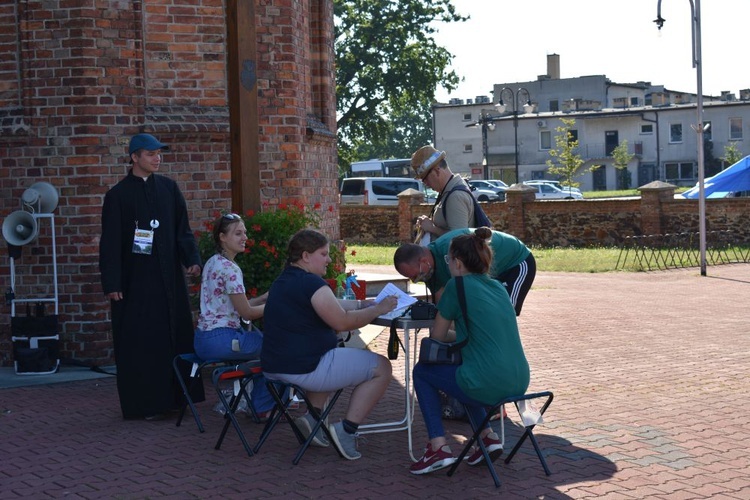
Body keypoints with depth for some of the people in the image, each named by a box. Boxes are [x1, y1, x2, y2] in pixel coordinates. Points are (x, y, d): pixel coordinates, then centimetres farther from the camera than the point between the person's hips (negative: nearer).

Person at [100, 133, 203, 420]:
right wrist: (111, 283, -10)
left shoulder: (169, 188, 8)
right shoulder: (118, 195, -2)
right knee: (140, 341, -1)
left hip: (169, 277, 4)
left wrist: (192, 259, -8)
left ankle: (174, 396, 12)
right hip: (135, 278, -3)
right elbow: (110, 242, -4)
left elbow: (182, 228, 8)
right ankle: (143, 403, 5)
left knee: (175, 334, 4)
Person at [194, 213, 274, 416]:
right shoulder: (230, 269, -16)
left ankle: (260, 406, 30)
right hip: (221, 339, -10)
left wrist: (266, 298, 10)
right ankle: (264, 407, 14)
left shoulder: (213, 263, 14)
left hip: (204, 337, 10)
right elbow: (246, 313, -13)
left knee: (262, 342, 26)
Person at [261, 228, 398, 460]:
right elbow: (342, 322, -17)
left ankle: (313, 416, 21)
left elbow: (331, 307, 25)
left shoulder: (283, 281, 17)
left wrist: (364, 303, 20)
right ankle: (346, 431, -2)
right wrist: (377, 310, -5)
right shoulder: (311, 284, -16)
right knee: (381, 367, 1)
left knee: (334, 357, 39)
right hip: (304, 369, -10)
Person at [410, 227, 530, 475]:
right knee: (465, 368, 36)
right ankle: (488, 436, 23)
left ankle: (438, 447, 7)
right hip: (519, 383, 7)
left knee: (421, 371, 17)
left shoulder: (458, 285, -6)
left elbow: (436, 336, 4)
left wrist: (449, 335, 24)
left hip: (488, 387, -7)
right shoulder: (497, 286, 14)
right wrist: (457, 335, 25)